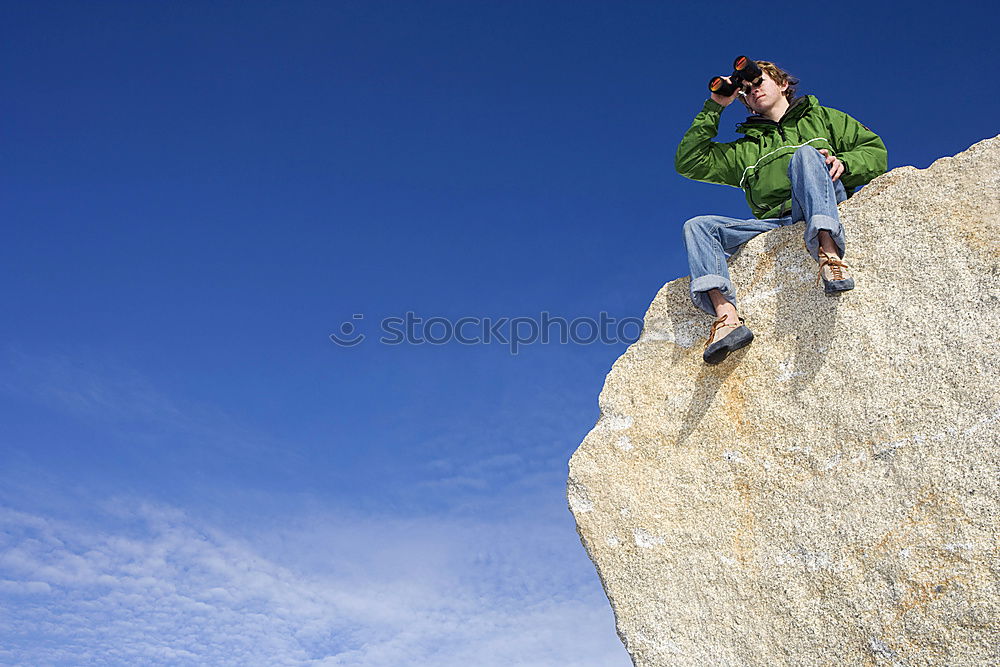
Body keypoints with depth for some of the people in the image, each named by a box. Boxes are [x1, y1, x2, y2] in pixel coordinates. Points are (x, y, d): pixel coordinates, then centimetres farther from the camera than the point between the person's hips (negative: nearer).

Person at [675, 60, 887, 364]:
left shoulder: (822, 118, 28)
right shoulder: (745, 150, 33)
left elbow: (876, 151, 16)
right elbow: (688, 162, 23)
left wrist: (843, 161, -6)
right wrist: (714, 108, 23)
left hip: (828, 206, -3)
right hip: (774, 224, 3)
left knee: (805, 153, -30)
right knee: (697, 226, -16)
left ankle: (829, 253, -53)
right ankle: (726, 316, -40)